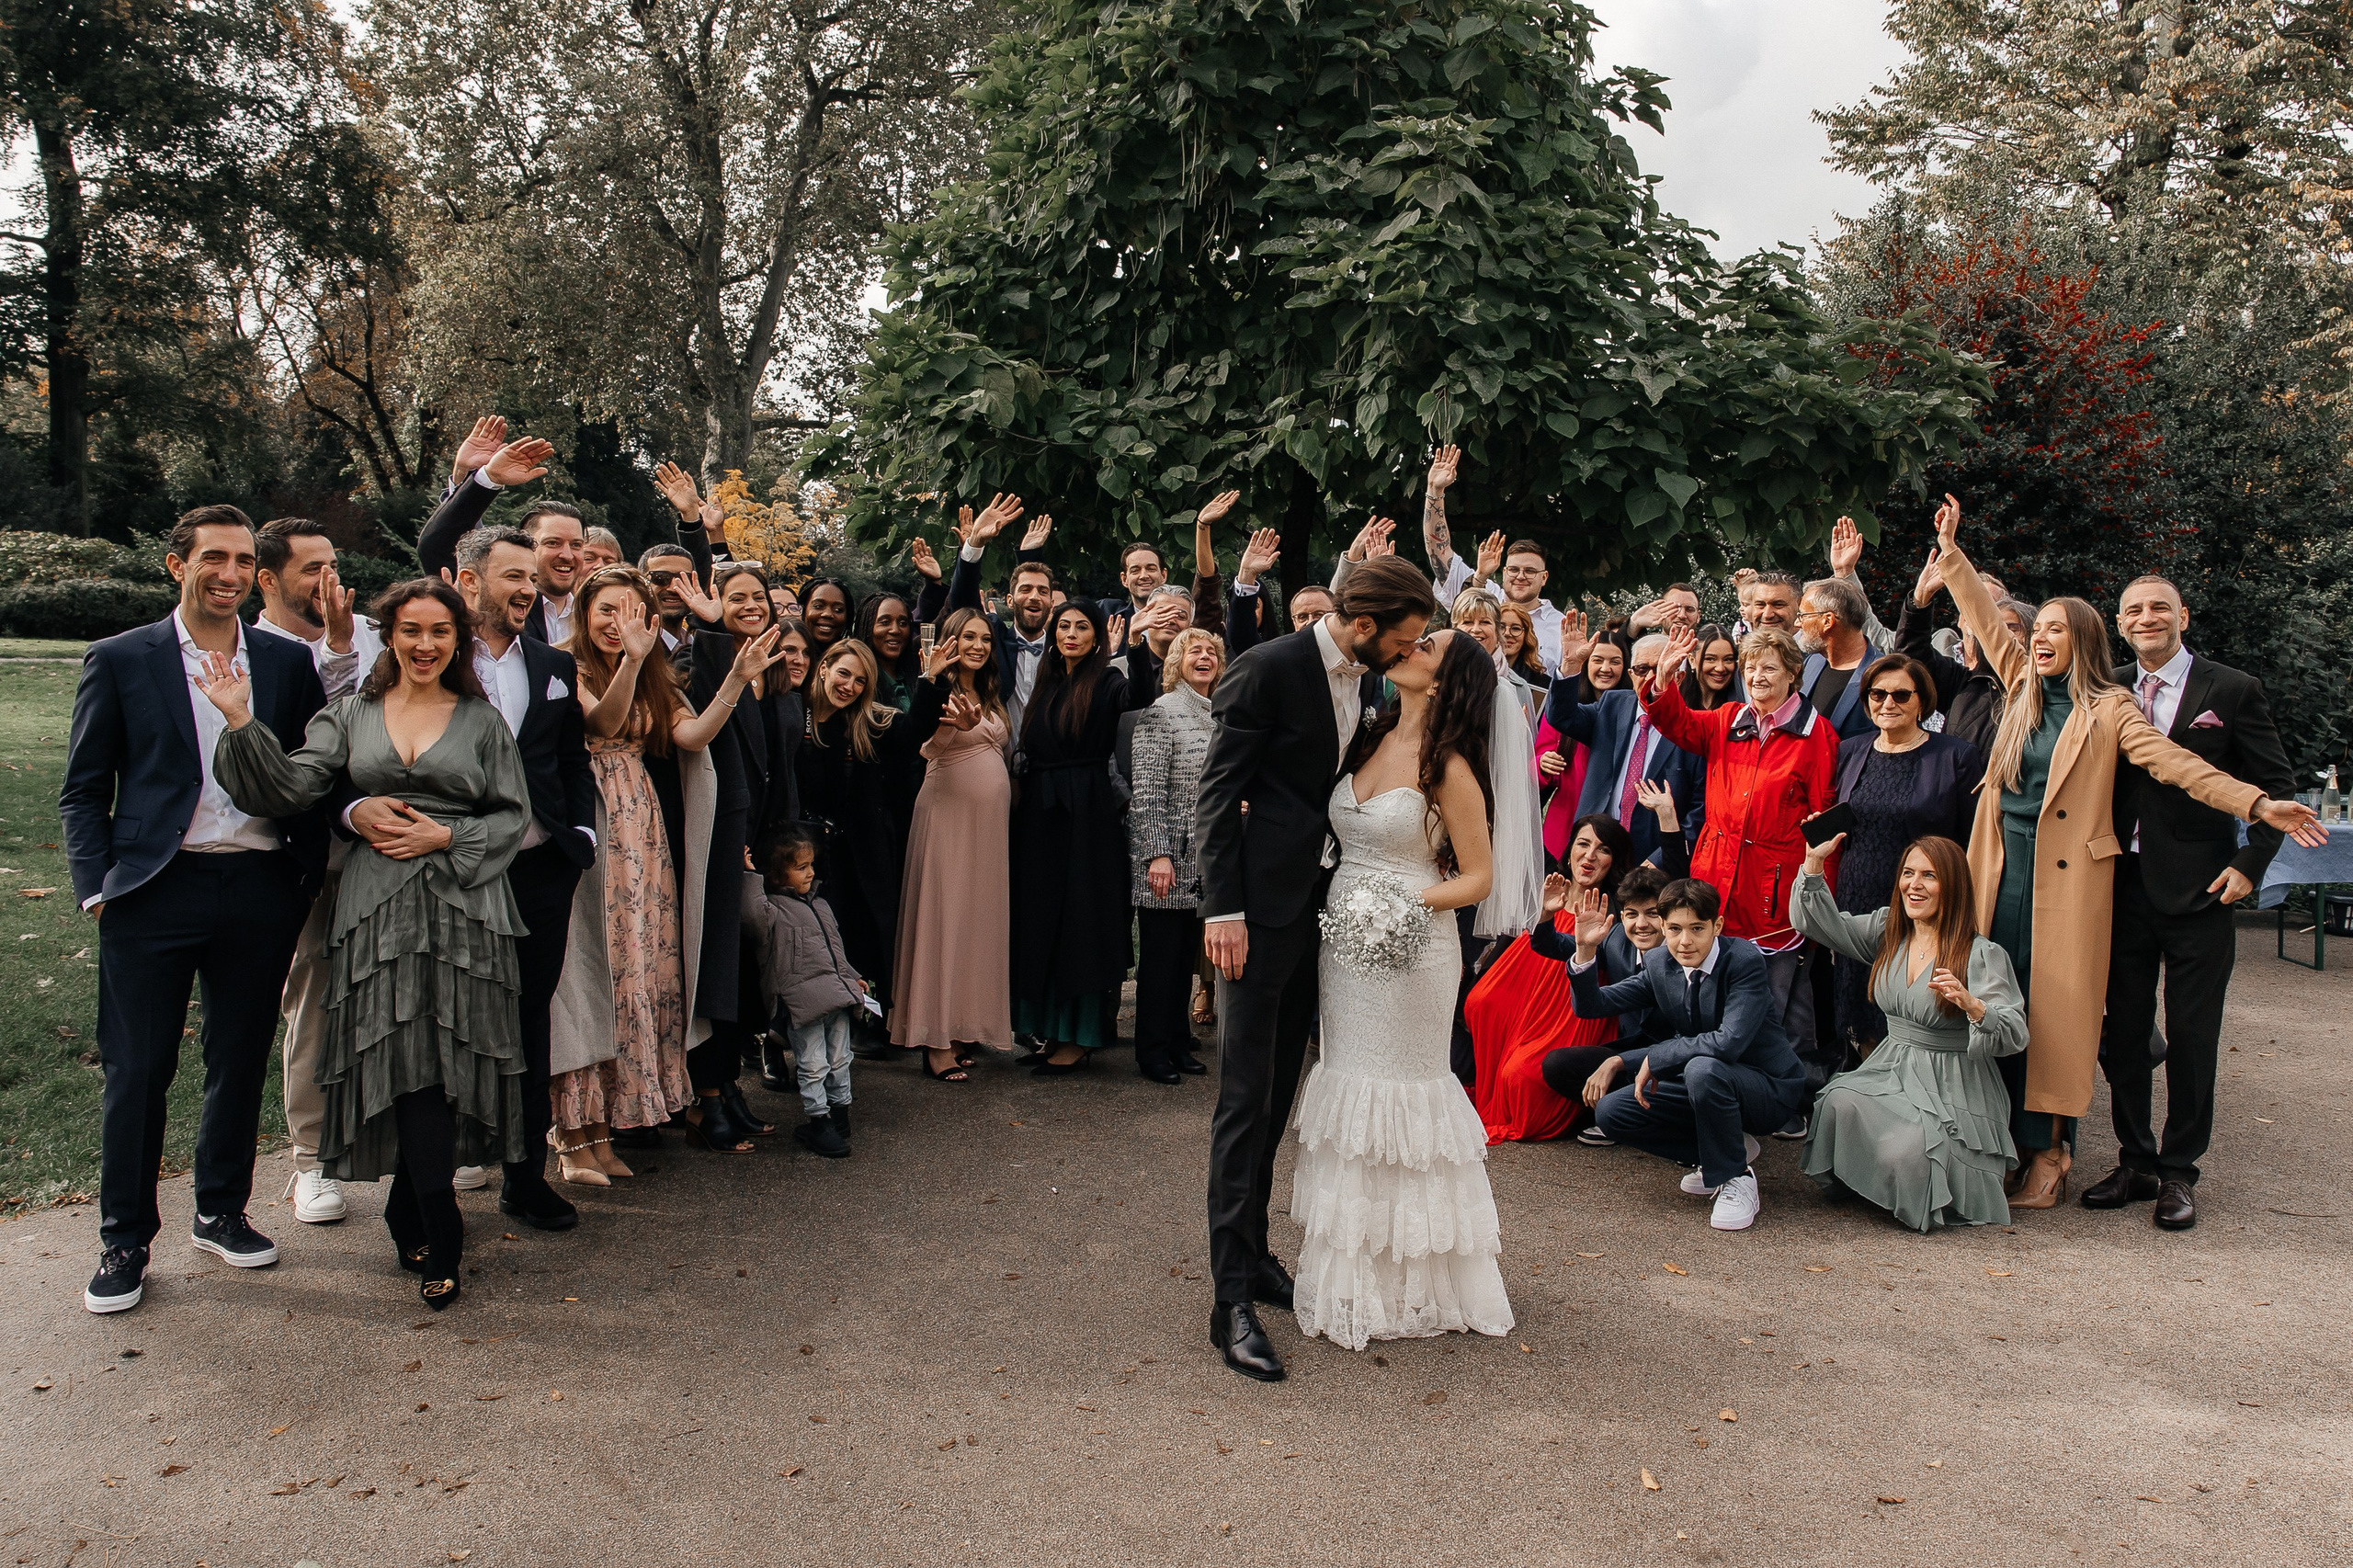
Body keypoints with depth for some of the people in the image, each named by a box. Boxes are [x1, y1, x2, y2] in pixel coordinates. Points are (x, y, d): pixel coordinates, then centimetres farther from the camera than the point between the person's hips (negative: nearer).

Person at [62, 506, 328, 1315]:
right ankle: (124, 1240, 18)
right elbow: (83, 791, 4)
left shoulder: (289, 663, 8)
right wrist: (98, 886, -5)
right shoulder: (119, 660, 3)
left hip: (261, 891, 2)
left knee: (242, 1062, 12)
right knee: (137, 1069, 3)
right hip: (155, 891, -2)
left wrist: (307, 878, 1)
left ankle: (223, 1212, 29)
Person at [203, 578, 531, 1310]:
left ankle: (412, 1218, 14)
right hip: (378, 906, 0)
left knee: (442, 1057, -4)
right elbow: (293, 788, 0)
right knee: (407, 1061, -2)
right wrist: (242, 723, -12)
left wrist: (446, 837, -8)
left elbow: (514, 814, 6)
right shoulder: (352, 714, 11)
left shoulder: (482, 721, 9)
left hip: (463, 906, 0)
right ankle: (441, 1242, 9)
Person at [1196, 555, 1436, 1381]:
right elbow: (1217, 795, -13)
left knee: (1278, 1094, 15)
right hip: (1262, 909, -7)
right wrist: (1223, 910, -18)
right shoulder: (1267, 669, -13)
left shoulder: (1368, 682, 8)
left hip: (1322, 907, 7)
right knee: (1245, 1098, -5)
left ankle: (1251, 1251, 27)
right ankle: (1233, 1297, 0)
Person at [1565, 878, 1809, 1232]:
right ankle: (1725, 1150, 8)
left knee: (1703, 1068, -38)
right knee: (1609, 1113, -7)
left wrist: (1653, 1059, -25)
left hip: (1766, 1088, -6)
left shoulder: (1745, 961, -22)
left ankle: (1737, 1179, -15)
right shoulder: (1659, 965, -4)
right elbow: (1592, 1005, -2)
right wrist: (1585, 949, -20)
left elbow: (1729, 1043, -34)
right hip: (1705, 1083, 7)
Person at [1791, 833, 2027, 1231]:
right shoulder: (1887, 931, 7)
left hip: (1954, 1089, -4)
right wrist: (1814, 861, -5)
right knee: (1839, 1103, -27)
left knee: (1904, 1154, -27)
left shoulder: (1983, 955, -10)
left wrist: (1971, 1004, -38)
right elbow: (1817, 921, 6)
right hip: (1890, 1073, 4)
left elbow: (2014, 1036, -18)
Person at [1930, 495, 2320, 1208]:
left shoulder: (2108, 708, -1)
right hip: (2004, 872, 4)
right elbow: (1985, 620, 17)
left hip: (2067, 876, -4)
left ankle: (2049, 1155, 2)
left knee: (2055, 1009, -3)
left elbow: (2172, 761, -8)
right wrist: (1951, 551, 19)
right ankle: (2005, 1136, 14)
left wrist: (2257, 804, -19)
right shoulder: (2023, 689, 11)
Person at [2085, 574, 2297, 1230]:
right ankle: (2135, 1162, 22)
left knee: (2191, 1036, 3)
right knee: (2121, 1032, 8)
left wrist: (2250, 865, -8)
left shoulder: (2233, 690, 0)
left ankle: (2178, 1171, 16)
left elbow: (2276, 784, 1)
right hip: (2121, 885, 3)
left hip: (2197, 887, -3)